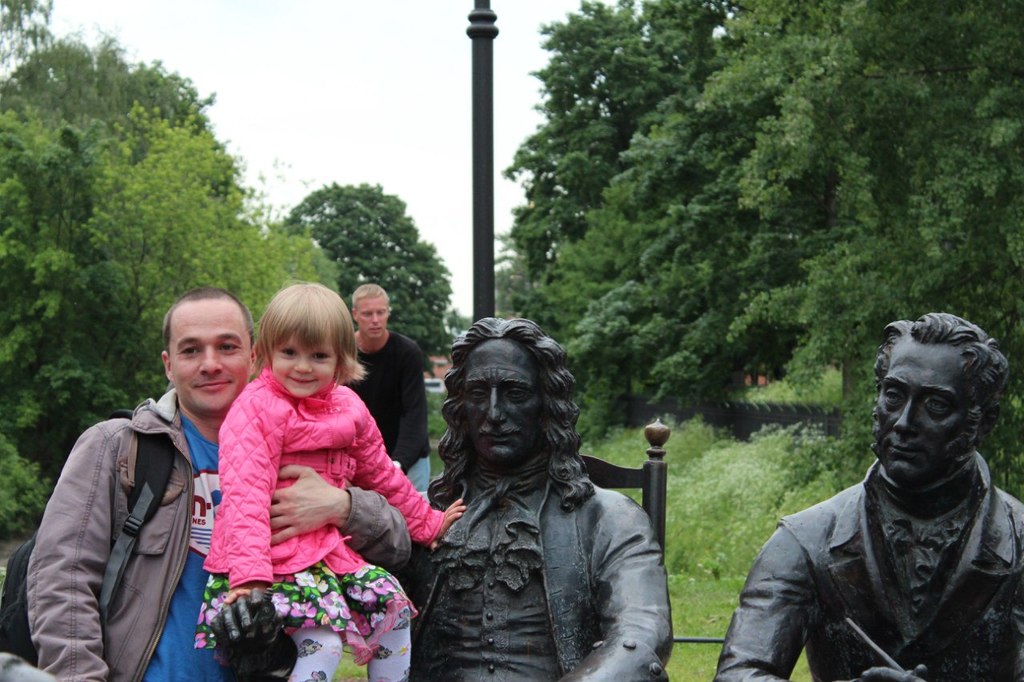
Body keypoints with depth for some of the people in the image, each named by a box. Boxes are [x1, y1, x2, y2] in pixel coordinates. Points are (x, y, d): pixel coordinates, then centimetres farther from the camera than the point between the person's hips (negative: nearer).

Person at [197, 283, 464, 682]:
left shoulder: (348, 410, 9)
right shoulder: (257, 409, -13)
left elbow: (382, 476, 22)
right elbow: (245, 492, -22)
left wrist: (428, 523, 28)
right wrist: (250, 572, -32)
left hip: (327, 548, 8)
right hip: (273, 555, -8)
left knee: (393, 605, 8)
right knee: (323, 642, -23)